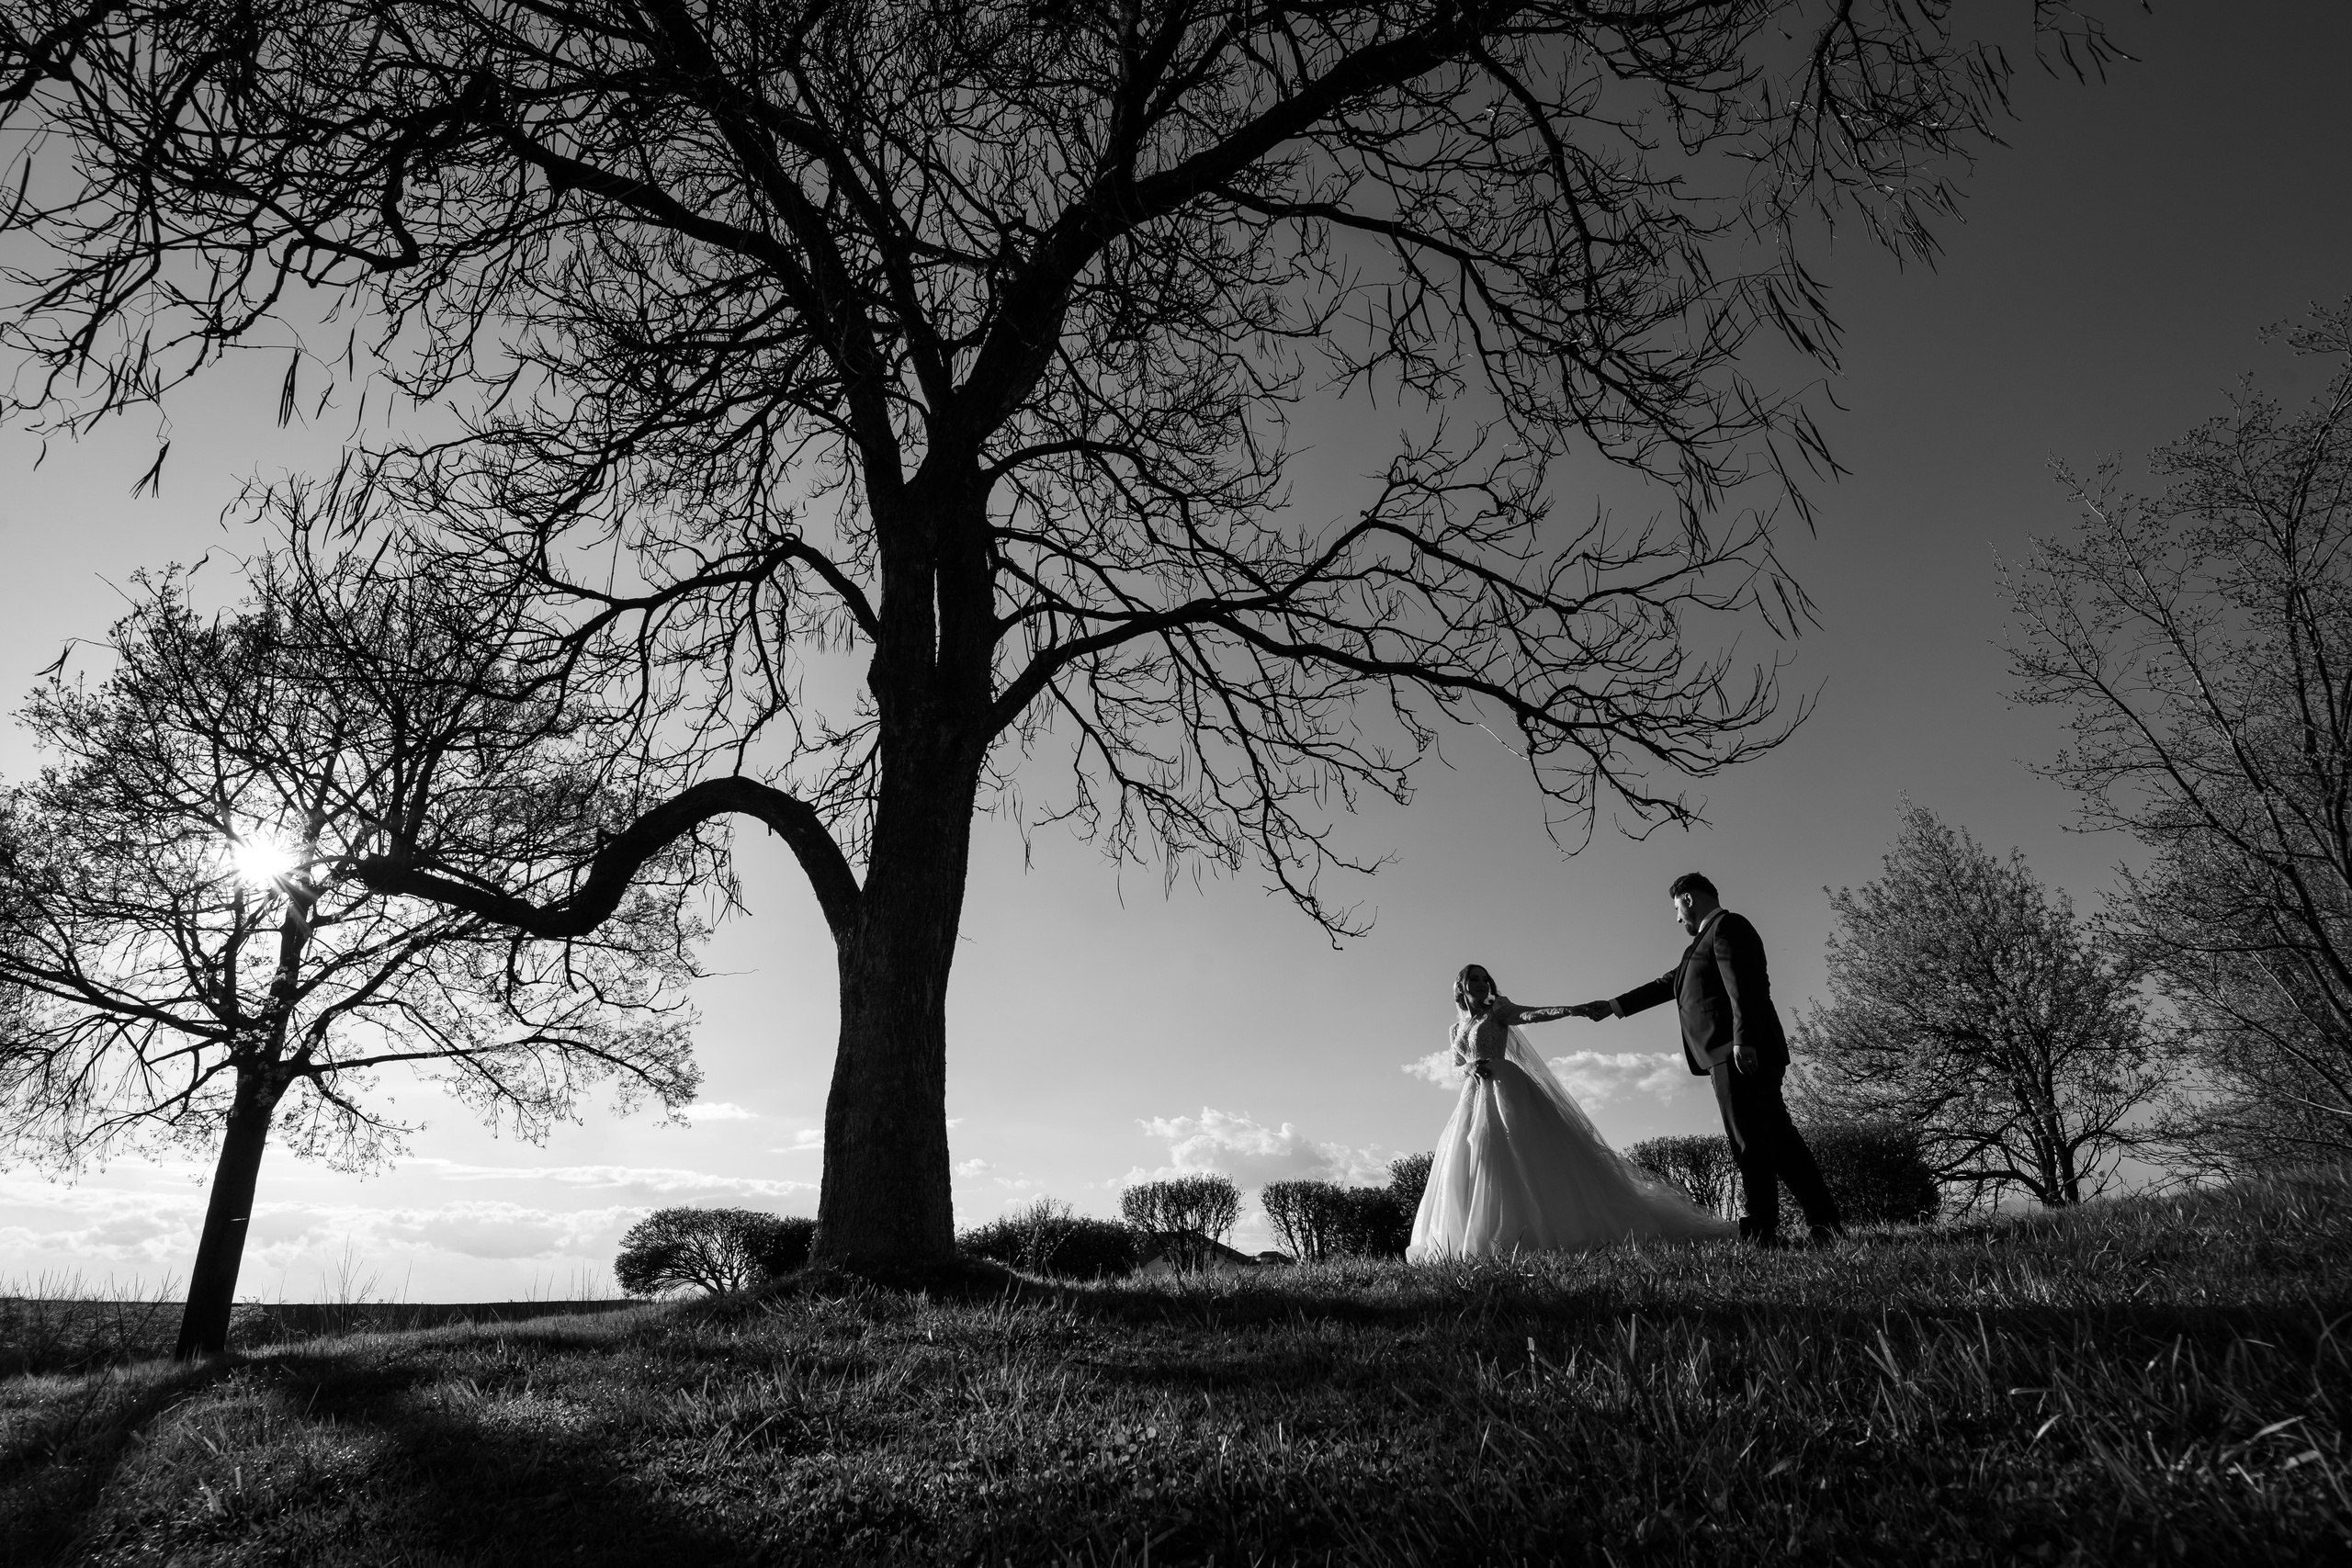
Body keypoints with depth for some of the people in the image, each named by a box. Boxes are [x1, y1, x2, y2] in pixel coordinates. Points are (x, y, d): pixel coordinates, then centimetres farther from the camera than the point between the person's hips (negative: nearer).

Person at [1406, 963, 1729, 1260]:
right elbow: (1458, 1067, 17)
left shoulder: (1498, 1010, 6)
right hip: (1474, 1094, 4)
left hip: (1506, 1087, -4)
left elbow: (1529, 1014, -10)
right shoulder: (1456, 1030, 19)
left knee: (1527, 1152, -15)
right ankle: (1472, 1237, -1)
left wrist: (1570, 1010, -27)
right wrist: (1472, 1068, -7)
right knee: (1466, 1160, -4)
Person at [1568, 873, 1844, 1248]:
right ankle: (1825, 1220, 9)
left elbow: (1743, 986, -16)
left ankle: (1762, 1230, -11)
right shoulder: (1707, 939, 27)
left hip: (1740, 1053, -10)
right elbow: (1667, 983, 29)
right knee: (1777, 1137, 8)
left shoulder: (1727, 926, -3)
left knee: (1750, 1140, -10)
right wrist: (1613, 1007, 30)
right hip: (1734, 1053, 10)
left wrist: (1743, 1040, -25)